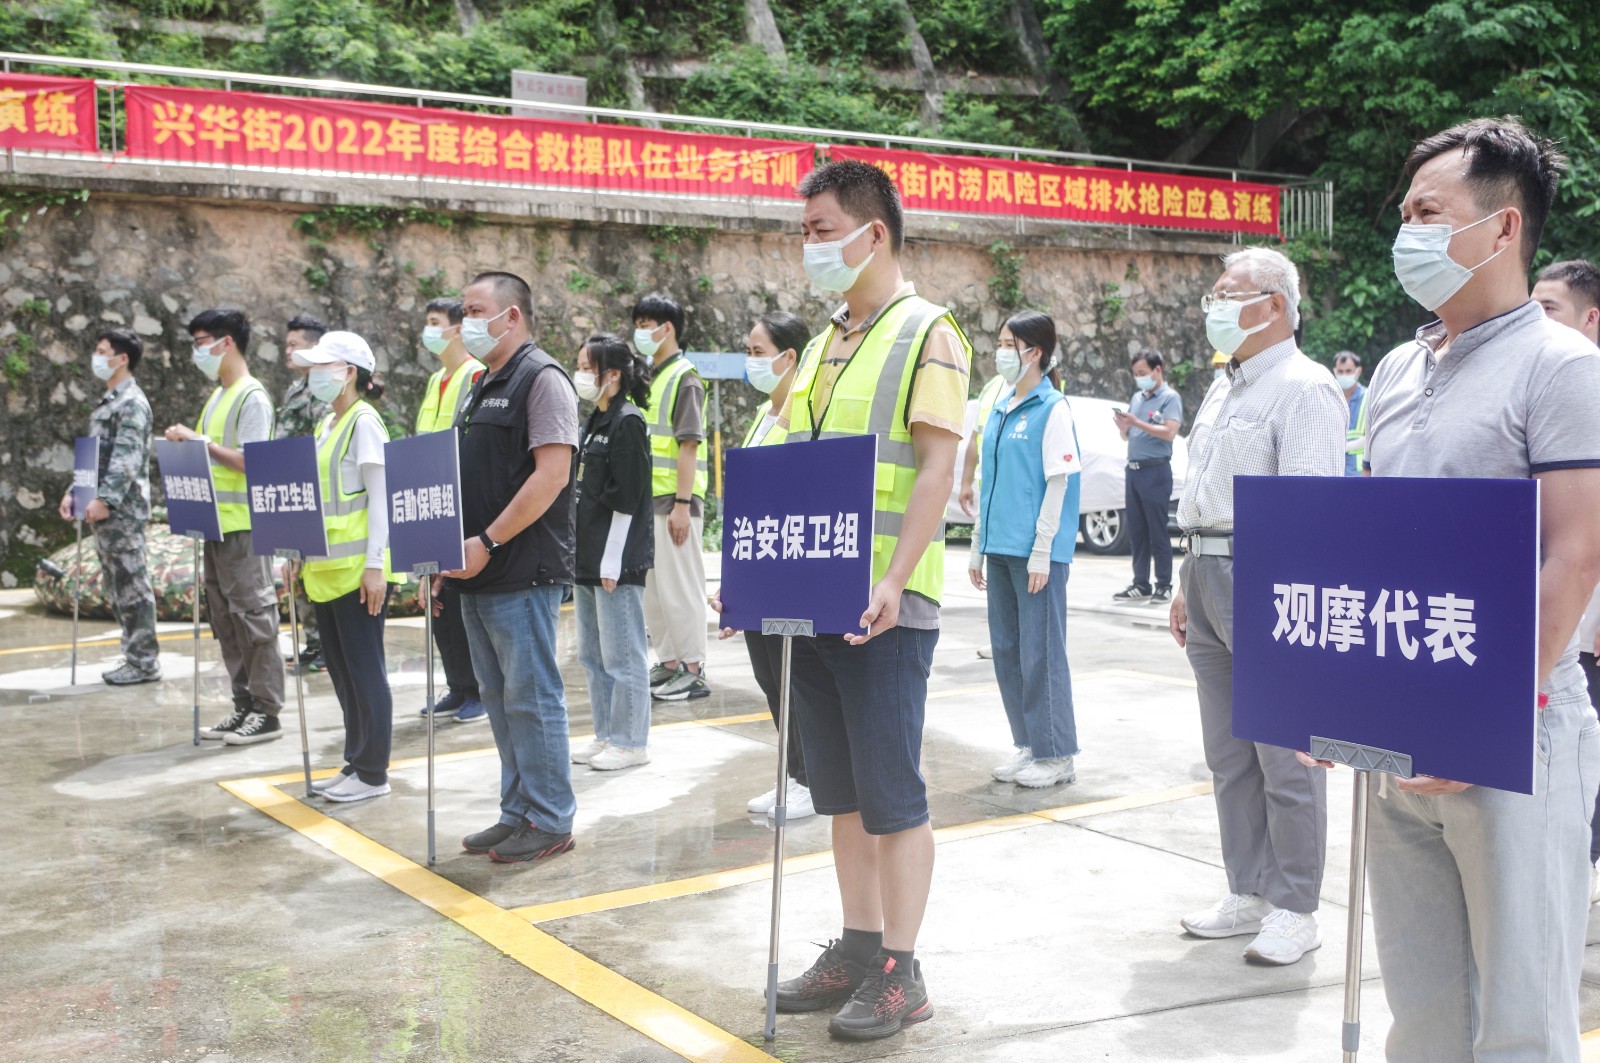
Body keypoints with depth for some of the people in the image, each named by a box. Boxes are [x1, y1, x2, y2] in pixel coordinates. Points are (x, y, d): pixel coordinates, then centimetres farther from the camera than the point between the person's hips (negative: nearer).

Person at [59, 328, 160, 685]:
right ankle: (134, 656, 18)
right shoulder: (108, 402, 18)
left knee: (131, 585, -5)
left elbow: (127, 458, -20)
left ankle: (144, 662, 0)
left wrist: (105, 499, -26)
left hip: (122, 509, -10)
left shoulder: (132, 403, -11)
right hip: (104, 510, 10)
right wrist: (74, 492, 16)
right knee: (116, 586, 12)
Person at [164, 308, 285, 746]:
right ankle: (244, 706, 20)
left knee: (252, 616, -4)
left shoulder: (252, 397, -12)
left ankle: (267, 712, 2)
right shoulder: (217, 397, 16)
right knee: (225, 620, 12)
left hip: (244, 525, -9)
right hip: (217, 523, 9)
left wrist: (199, 439, -20)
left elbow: (250, 461, -20)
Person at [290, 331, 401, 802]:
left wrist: (375, 565, -19)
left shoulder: (364, 423, -10)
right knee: (341, 669, 13)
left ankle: (373, 773, 7)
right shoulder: (327, 425, 15)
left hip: (357, 567, -9)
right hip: (325, 567, 9)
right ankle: (355, 761, 22)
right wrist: (296, 552, 16)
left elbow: (379, 498, -15)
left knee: (364, 669, -1)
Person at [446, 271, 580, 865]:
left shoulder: (542, 380, -9)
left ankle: (550, 822, 6)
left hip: (523, 574, -9)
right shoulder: (483, 386, 19)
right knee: (499, 698, 13)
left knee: (531, 697, -3)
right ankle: (518, 812, 22)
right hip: (478, 575, 9)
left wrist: (488, 541, -19)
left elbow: (551, 474, -19)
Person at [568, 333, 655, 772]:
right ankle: (606, 734, 25)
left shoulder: (627, 423, -13)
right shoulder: (593, 423, 15)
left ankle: (631, 742, 7)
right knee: (592, 654, 15)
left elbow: (626, 499, -17)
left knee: (622, 654, -2)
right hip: (586, 557, 10)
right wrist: (582, 554, 16)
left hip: (617, 559, -10)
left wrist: (612, 559, -18)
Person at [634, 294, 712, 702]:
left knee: (679, 585, -4)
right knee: (651, 586, 12)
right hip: (647, 500, 9)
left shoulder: (684, 379, -9)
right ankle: (668, 663, 21)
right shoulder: (649, 379, 15)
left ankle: (693, 671, 3)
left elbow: (689, 446, -15)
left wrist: (682, 504, -19)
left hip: (674, 500, -9)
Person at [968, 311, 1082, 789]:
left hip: (1035, 553, -8)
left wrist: (1041, 553, -15)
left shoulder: (1052, 409, -8)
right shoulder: (999, 410, 13)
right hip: (1000, 549, 8)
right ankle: (1027, 745, 21)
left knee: (1040, 653, -3)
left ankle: (1056, 755, 6)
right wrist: (978, 548, 17)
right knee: (1007, 651, 11)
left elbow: (1058, 483, -12)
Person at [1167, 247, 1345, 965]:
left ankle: (1294, 910, 7)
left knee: (1286, 757, -2)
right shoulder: (1222, 390, 19)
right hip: (1208, 576, 9)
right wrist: (1186, 584, 21)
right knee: (1229, 755, 13)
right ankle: (1249, 892, 24)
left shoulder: (1302, 388, -10)